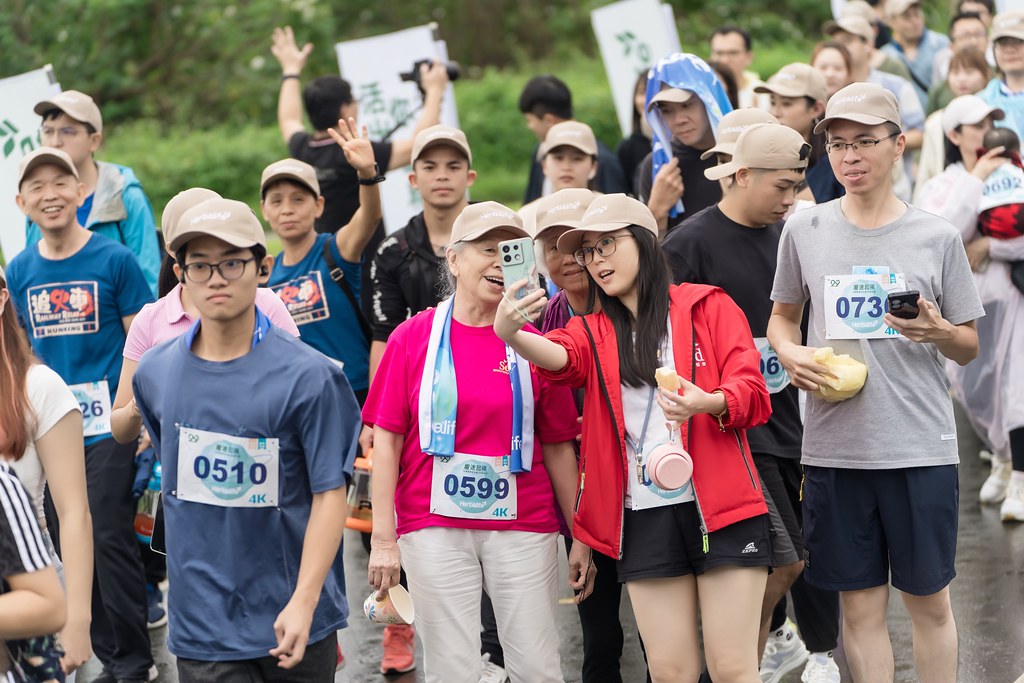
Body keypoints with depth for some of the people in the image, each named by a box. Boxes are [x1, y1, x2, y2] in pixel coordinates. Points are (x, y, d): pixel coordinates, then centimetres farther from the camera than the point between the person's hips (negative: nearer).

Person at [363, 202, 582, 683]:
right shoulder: (412, 338, 3)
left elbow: (558, 447, 8)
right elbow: (386, 440, 2)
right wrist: (383, 538, -4)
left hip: (523, 523, 1)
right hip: (435, 524, -1)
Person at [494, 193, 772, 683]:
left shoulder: (708, 307, 6)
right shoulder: (594, 333, 14)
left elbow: (750, 391, -2)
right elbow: (559, 356, -11)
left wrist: (709, 402, -26)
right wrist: (511, 334, -34)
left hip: (720, 509, -3)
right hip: (643, 519, 3)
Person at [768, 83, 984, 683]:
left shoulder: (937, 238, 1)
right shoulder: (805, 231, 5)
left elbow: (970, 348, 7)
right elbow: (783, 314, 19)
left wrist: (939, 332, -15)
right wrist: (791, 352, -3)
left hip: (921, 447, -1)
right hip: (834, 447, 1)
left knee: (930, 601, 6)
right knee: (861, 605, 7)